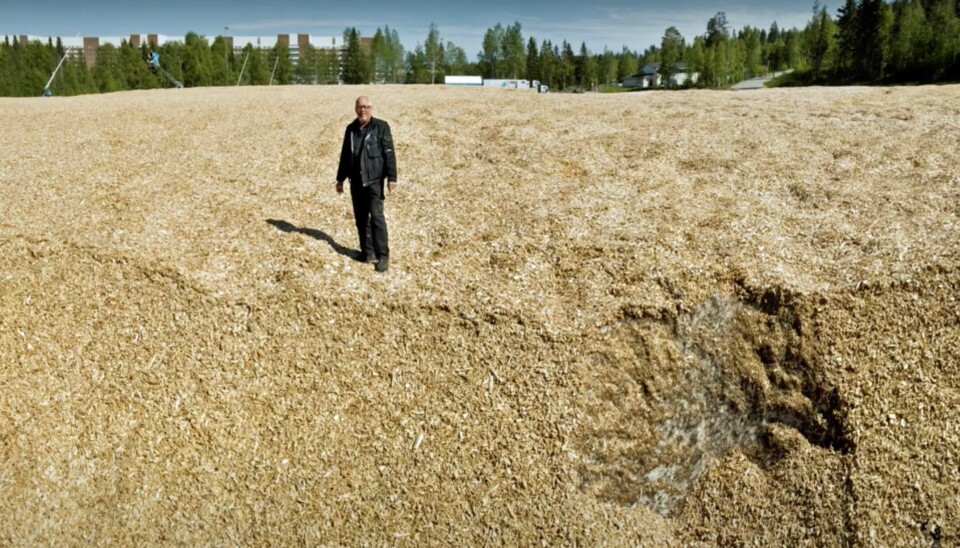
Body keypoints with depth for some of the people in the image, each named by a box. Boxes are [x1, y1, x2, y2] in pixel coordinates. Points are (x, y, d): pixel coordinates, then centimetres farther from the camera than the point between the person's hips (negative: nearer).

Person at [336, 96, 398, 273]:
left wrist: (391, 177, -16)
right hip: (356, 182, 6)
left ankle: (383, 256, -7)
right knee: (360, 218, 10)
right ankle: (367, 252, 21)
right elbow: (345, 155, 18)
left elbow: (389, 154, -9)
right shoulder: (351, 129, 11)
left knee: (376, 217, -11)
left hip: (374, 181, -6)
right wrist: (340, 179, 18)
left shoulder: (381, 127, -6)